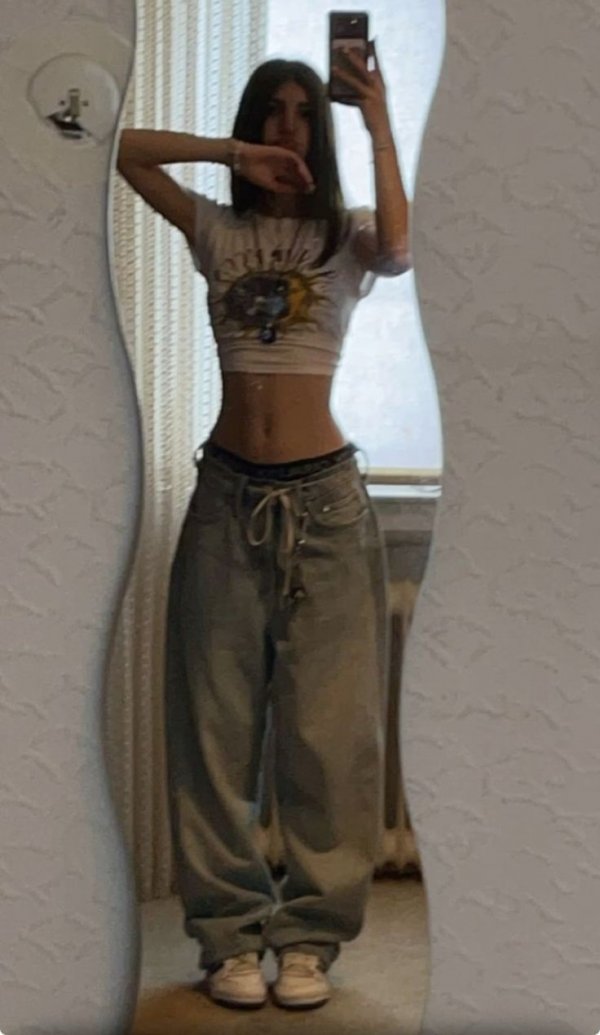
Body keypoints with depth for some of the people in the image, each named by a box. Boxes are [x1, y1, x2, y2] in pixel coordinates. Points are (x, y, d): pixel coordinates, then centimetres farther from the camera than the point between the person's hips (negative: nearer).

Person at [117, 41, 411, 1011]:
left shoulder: (345, 236, 6)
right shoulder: (217, 232, 9)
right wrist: (235, 153, -4)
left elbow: (399, 253, -18)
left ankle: (311, 931, 11)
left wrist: (380, 126, -12)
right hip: (229, 494, 1)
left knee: (329, 723, 1)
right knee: (218, 719, 2)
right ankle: (232, 930, 12)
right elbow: (122, 149, 0)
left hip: (324, 496, -1)